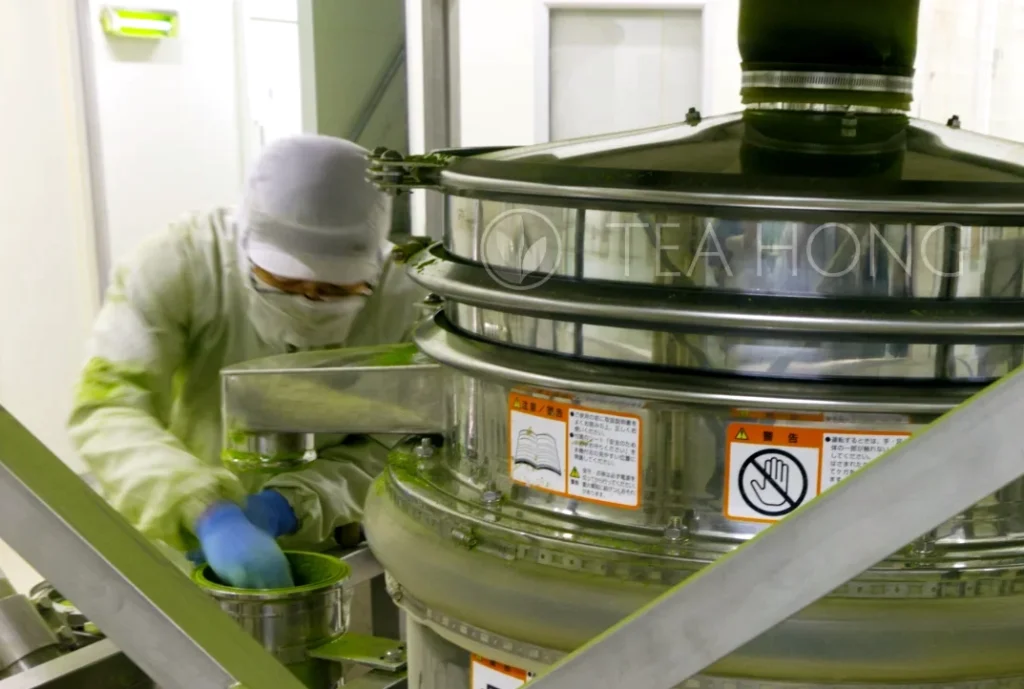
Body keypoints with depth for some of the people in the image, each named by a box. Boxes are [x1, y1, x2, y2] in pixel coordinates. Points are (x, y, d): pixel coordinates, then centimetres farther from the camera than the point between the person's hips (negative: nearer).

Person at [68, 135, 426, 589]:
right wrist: (208, 514, -40)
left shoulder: (402, 299, -17)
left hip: (326, 555, 1)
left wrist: (283, 507, -29)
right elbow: (109, 407, -26)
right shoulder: (178, 265, -20)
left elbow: (393, 453, -14)